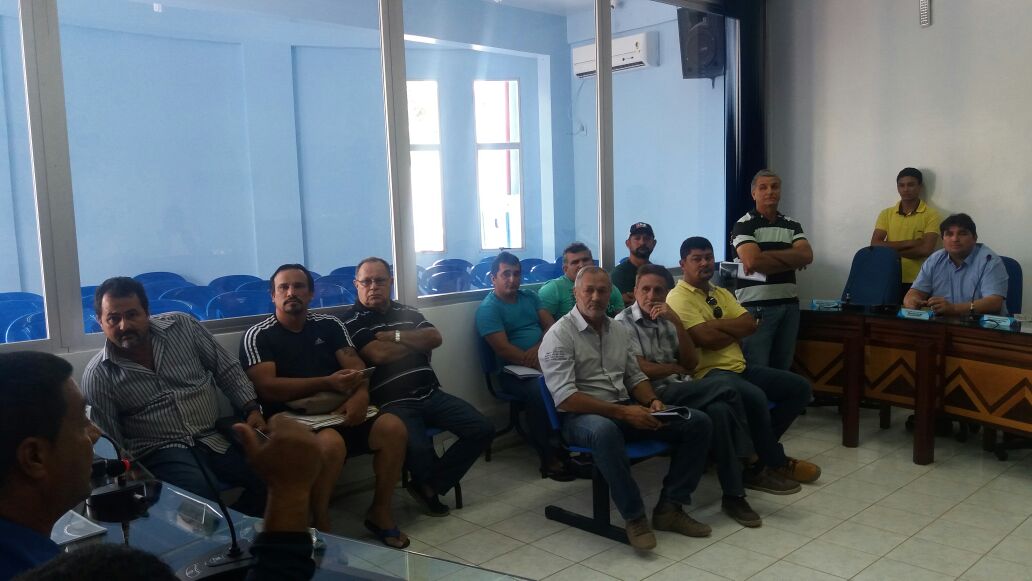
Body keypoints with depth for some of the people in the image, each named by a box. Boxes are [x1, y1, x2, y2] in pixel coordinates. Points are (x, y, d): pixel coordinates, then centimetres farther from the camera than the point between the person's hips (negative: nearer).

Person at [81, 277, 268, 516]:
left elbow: (228, 370, 10)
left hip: (218, 437, 3)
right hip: (161, 450, -3)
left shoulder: (182, 326, 3)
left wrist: (252, 409, -1)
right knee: (200, 494, -34)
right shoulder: (97, 377, -2)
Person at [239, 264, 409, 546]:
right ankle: (321, 528, -13)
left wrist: (361, 394, -19)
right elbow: (268, 387, -13)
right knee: (331, 443, -36)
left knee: (393, 427, -20)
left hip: (339, 412, 5)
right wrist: (327, 383, -20)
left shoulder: (329, 324, 13)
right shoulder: (257, 337, 0)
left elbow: (357, 366, 5)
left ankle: (380, 511, -1)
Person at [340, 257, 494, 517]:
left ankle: (429, 486, 4)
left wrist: (395, 336, -6)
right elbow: (379, 355, -14)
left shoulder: (408, 312, 20)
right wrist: (417, 341, 1)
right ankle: (435, 484, 6)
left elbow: (435, 338, 3)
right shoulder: (352, 322, 2)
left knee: (482, 429, -8)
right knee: (419, 449, -33)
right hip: (394, 403, -6)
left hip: (431, 395, 6)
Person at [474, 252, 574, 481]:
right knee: (539, 390, -36)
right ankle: (549, 459, -23)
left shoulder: (530, 297, 20)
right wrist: (538, 365, -20)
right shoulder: (488, 308, -1)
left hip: (543, 359, 6)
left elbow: (550, 325, 10)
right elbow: (503, 349, -12)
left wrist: (538, 348, -10)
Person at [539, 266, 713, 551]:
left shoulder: (618, 330, 14)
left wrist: (652, 401, -3)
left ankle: (670, 508, -4)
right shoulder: (560, 335, -9)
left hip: (625, 410, 7)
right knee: (605, 431, -43)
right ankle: (634, 517, -26)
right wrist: (623, 412, -21)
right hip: (582, 416, -7)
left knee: (698, 422, -7)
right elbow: (565, 398, -18)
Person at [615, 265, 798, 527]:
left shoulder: (666, 320, 17)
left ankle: (734, 494, -21)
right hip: (657, 394, -6)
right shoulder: (624, 323, -2)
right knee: (724, 389, -25)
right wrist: (676, 368, 2)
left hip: (683, 390, 6)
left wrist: (677, 323, -3)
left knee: (719, 410, -28)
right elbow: (640, 369, -12)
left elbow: (692, 363, 8)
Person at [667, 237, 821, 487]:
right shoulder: (678, 298, -8)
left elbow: (750, 324, 4)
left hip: (741, 367, 9)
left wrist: (716, 324, -9)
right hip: (709, 373, -9)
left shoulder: (721, 293, 19)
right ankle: (776, 462, -9)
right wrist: (735, 329, 0)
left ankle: (760, 449, 2)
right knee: (755, 397, -35)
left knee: (800, 388, 3)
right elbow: (708, 339, -19)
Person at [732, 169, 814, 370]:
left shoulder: (792, 225, 13)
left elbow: (807, 255, -4)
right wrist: (792, 261, -5)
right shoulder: (744, 225, -3)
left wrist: (767, 255, -15)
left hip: (789, 305, 5)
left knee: (783, 369, 11)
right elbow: (752, 261, -18)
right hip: (756, 306, -5)